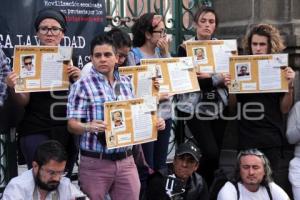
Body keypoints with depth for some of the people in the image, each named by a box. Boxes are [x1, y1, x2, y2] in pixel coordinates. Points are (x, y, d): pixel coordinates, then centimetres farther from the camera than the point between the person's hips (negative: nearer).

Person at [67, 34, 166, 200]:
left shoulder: (127, 83, 11)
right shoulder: (82, 86, -5)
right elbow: (72, 124, -9)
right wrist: (89, 127, -29)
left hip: (126, 160, 4)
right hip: (95, 162, -4)